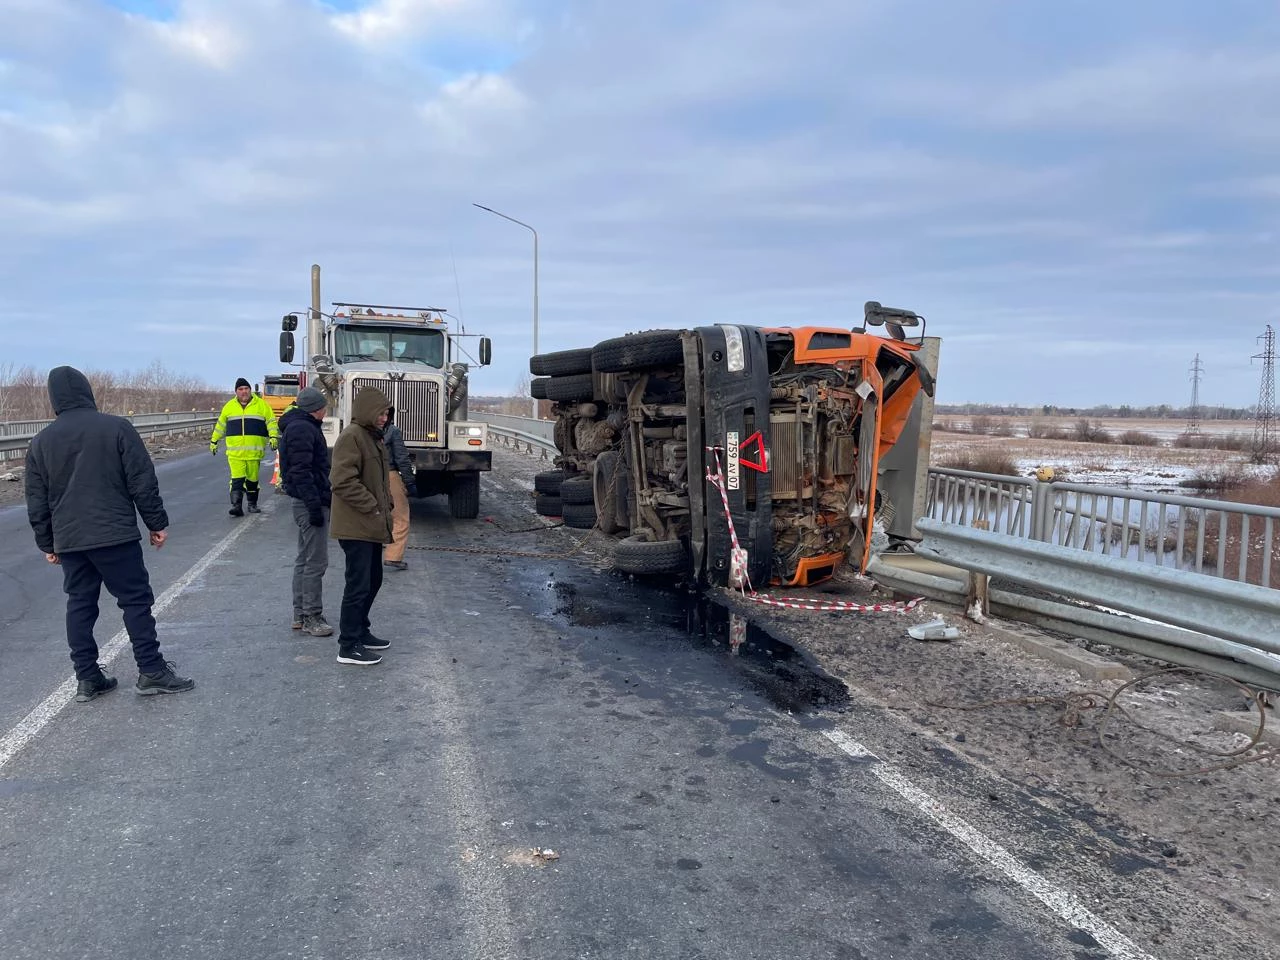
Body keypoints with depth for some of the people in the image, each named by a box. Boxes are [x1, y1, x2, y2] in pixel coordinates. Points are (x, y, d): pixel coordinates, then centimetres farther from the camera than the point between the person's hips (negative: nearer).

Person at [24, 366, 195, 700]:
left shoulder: (41, 442, 8)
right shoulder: (116, 427, -5)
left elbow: (37, 501, 11)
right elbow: (142, 481, -7)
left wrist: (47, 543, 20)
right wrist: (157, 523, 0)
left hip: (69, 541, 4)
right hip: (116, 534, -4)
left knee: (79, 604, 12)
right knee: (136, 599, 2)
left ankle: (87, 678, 15)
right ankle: (151, 671, 2)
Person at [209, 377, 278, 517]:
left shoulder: (261, 405, 4)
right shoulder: (229, 406, 10)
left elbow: (271, 421, 4)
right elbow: (220, 425, 20)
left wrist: (273, 437, -11)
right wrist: (214, 441, 23)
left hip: (254, 451, 0)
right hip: (235, 451, 0)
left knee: (252, 478, 10)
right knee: (237, 479, -10)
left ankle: (252, 504, 23)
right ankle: (237, 506, -12)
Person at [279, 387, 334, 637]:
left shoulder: (301, 426, 18)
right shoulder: (302, 429, -15)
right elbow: (301, 471, -22)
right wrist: (315, 505, -24)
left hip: (307, 503, 11)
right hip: (310, 502, -11)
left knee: (305, 559, 16)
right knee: (315, 562, -7)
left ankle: (300, 614, 23)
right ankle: (311, 617, -1)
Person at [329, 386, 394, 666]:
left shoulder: (373, 437, 17)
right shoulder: (351, 436, -15)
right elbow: (343, 481, -24)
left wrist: (386, 506, 12)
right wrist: (374, 508, -19)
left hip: (372, 526, 10)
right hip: (356, 527, -10)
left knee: (373, 581, 18)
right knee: (359, 585, -6)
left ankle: (360, 631, 32)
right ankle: (348, 646, 1)